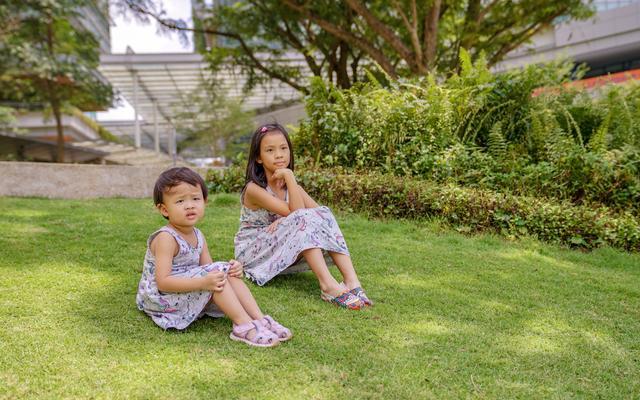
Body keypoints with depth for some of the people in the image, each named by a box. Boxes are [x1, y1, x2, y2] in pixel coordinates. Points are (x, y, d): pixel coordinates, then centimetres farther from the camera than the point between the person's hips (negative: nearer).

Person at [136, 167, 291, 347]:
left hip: (189, 292, 8)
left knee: (227, 274, -5)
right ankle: (244, 325, -25)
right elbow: (162, 282, -27)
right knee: (216, 270, -23)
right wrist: (203, 282, -35)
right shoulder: (165, 238, -21)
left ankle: (260, 319, -14)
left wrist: (231, 269, -14)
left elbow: (209, 273, 8)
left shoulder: (198, 236, 5)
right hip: (162, 299, -8)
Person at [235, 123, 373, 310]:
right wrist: (289, 176, -30)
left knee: (323, 214, -17)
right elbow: (298, 213, -26)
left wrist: (287, 220, -22)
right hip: (253, 253, -6)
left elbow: (318, 212, -8)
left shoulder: (288, 183, 4)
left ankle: (351, 280, -27)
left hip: (282, 249, 6)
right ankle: (328, 285, -37)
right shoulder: (254, 188, -18)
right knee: (302, 219, -30)